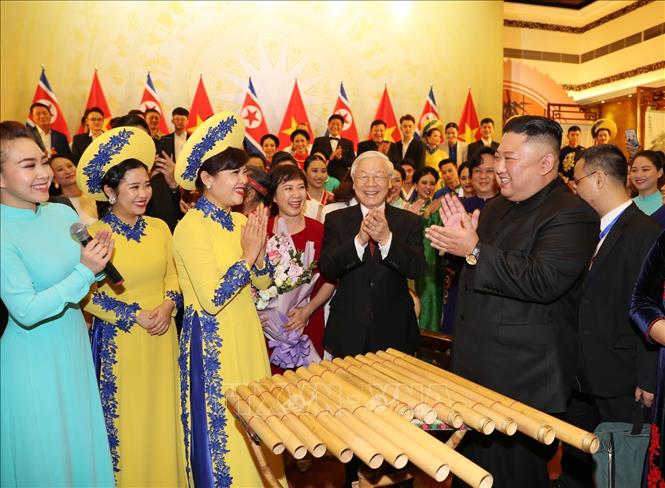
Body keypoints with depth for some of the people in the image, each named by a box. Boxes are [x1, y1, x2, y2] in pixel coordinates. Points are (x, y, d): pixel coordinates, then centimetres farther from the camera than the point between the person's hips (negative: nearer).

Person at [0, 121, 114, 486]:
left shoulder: (64, 213, -2)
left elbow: (86, 277, 10)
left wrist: (100, 262, -11)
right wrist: (84, 272, -24)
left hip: (75, 346, 6)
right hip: (33, 361, -6)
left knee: (83, 441, 22)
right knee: (46, 457, 13)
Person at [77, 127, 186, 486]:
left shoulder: (159, 228, 1)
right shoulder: (95, 234, -13)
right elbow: (87, 296, -12)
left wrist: (168, 305, -9)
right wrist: (136, 315, -16)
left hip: (162, 338, 4)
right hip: (119, 341, -4)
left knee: (164, 415, 16)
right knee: (128, 420, 11)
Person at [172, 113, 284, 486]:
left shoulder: (240, 221, 5)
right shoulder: (191, 227, -17)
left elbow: (265, 283, 8)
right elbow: (212, 300, -23)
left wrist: (259, 251, -11)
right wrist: (247, 255, -19)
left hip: (247, 336, 7)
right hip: (212, 343, -7)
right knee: (223, 426, 7)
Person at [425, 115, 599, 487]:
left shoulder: (572, 215, -15)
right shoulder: (495, 208, 11)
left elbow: (543, 282, -29)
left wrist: (475, 250, -26)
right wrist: (459, 239, -3)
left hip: (523, 382, -8)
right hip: (477, 372, 8)